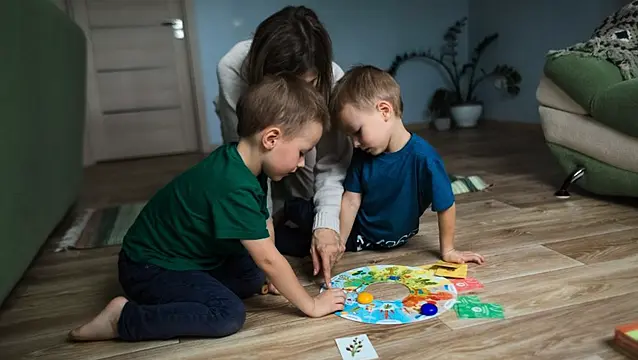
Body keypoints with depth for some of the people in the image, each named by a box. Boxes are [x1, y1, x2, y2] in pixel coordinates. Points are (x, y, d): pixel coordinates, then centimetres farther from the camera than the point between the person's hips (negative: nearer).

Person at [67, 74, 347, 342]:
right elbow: (269, 259, -28)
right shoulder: (233, 187, -33)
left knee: (253, 278, 8)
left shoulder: (247, 164, -4)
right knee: (229, 315, -24)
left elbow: (264, 224, 4)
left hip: (186, 258, 10)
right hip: (149, 268, -9)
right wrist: (311, 305, -17)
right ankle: (122, 318, -13)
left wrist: (272, 274, 0)